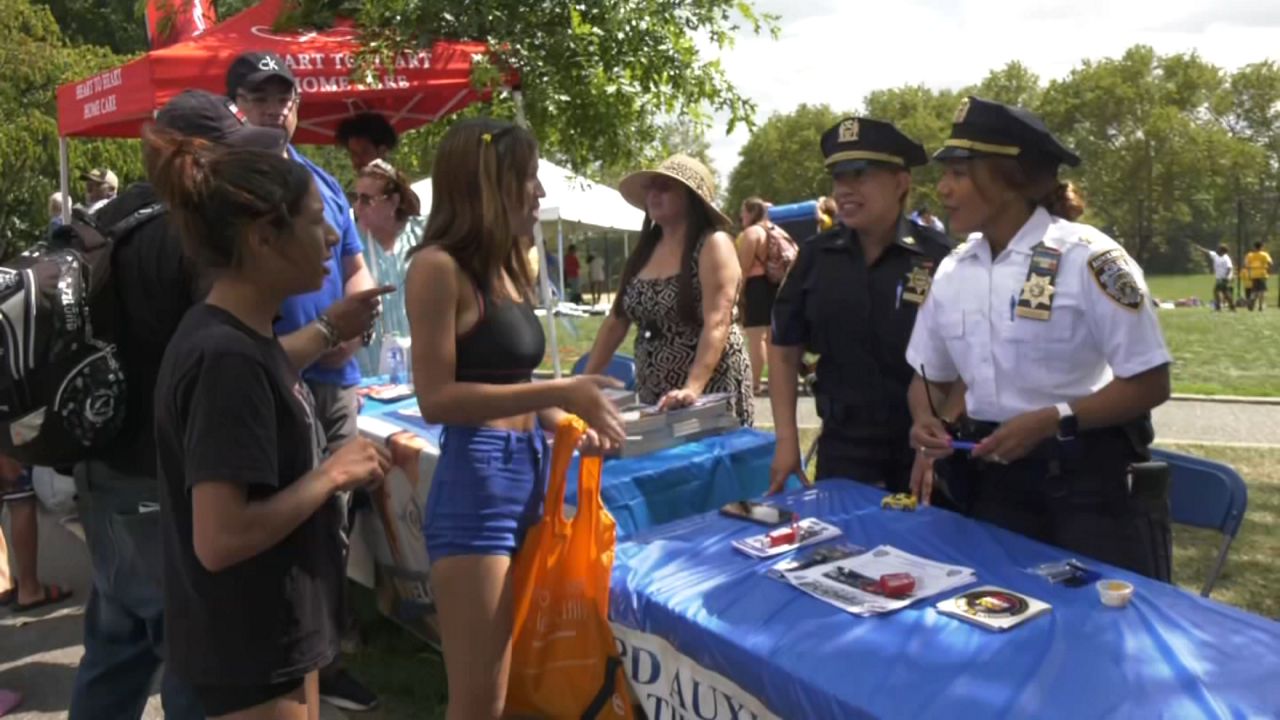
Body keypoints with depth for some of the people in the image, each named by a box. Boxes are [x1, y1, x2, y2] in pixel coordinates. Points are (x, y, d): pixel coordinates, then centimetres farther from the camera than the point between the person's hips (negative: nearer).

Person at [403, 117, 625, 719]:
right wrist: (556, 392, -21)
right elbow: (437, 398, -18)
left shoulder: (505, 267, 11)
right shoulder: (439, 266, -12)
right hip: (475, 485, -8)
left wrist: (569, 424, 5)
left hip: (530, 475, 8)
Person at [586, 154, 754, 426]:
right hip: (654, 399, 6)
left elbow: (717, 324, -20)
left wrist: (692, 388, -31)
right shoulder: (644, 251, 10)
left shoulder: (713, 244, -9)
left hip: (711, 395, -6)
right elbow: (616, 321, 11)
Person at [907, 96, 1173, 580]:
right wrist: (927, 422, -9)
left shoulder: (1087, 258, -15)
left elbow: (1149, 383, -14)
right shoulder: (951, 271, 2)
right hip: (996, 477, 5)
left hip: (1092, 478, -5)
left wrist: (1050, 421, -24)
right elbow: (930, 376, 12)